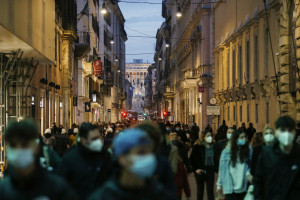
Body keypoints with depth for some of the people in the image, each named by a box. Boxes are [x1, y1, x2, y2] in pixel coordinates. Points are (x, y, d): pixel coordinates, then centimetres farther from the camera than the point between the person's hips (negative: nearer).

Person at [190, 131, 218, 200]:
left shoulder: (213, 146, 3)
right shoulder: (198, 146, -8)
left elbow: (216, 158, 11)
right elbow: (191, 159, -3)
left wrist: (216, 168, 0)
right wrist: (195, 169, -9)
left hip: (210, 171, 2)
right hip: (200, 171, -2)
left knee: (210, 190, 0)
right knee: (200, 190, 10)